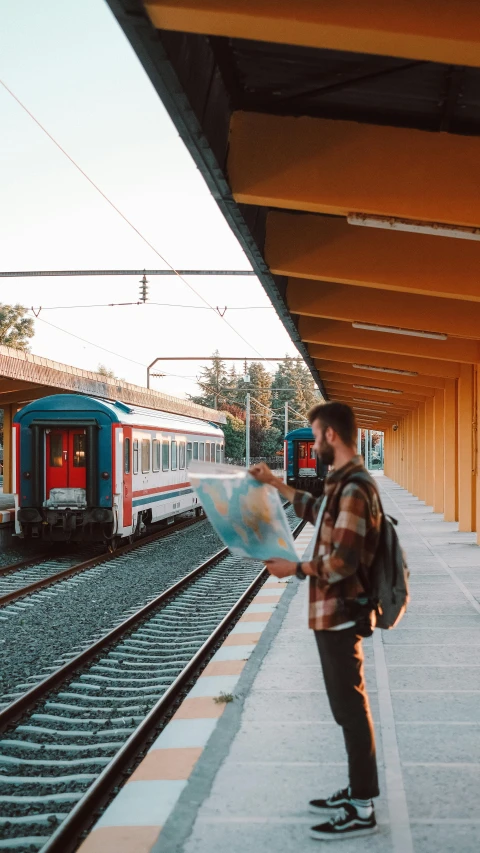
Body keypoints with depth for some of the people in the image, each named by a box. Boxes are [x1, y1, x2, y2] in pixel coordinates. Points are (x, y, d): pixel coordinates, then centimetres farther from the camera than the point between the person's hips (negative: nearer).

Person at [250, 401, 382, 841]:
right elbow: (316, 511, 34)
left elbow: (342, 561, -24)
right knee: (346, 705, 17)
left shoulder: (355, 488, -20)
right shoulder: (343, 483, 12)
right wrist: (275, 483, 34)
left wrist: (295, 568, -12)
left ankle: (362, 810, 7)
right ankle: (357, 791, 28)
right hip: (333, 612, 10)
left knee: (351, 707, -2)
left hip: (342, 613, -10)